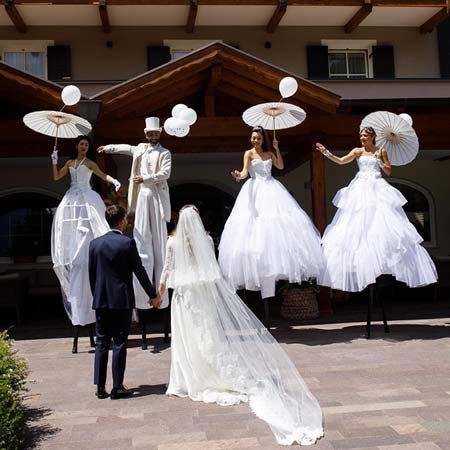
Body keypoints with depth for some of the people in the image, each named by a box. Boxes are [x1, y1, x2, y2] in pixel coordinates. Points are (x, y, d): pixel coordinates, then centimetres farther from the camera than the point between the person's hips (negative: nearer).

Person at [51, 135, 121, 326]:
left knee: (85, 240, -11)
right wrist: (54, 161, 6)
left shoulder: (89, 163, 5)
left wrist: (114, 181, -30)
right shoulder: (70, 162, 19)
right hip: (71, 200, 5)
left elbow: (103, 175, -11)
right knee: (71, 240, 2)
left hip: (86, 199, -5)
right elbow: (56, 177, 17)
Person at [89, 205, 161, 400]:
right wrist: (152, 295, 3)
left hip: (101, 301, 4)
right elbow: (139, 271, -6)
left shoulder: (95, 243, 4)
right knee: (119, 343, 2)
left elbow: (91, 274, 9)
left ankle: (100, 387, 13)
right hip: (122, 300, -4)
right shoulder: (127, 243, -10)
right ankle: (117, 387, 7)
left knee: (101, 343, 10)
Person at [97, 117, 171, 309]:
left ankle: (161, 291, -1)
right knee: (142, 238, -1)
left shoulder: (164, 153, 3)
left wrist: (145, 178, -13)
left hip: (157, 196, -4)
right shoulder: (141, 148, 19)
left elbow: (165, 173, -10)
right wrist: (108, 148, 48)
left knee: (159, 239, -5)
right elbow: (126, 148, 39)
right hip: (142, 196, 4)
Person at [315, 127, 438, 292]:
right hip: (360, 189, 1)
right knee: (357, 225, -5)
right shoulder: (358, 151, 9)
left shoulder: (381, 151, 10)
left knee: (384, 221, -9)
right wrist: (326, 152, -15)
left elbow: (389, 172, 9)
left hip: (377, 188, 0)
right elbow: (341, 161, -4)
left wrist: (379, 160, -5)